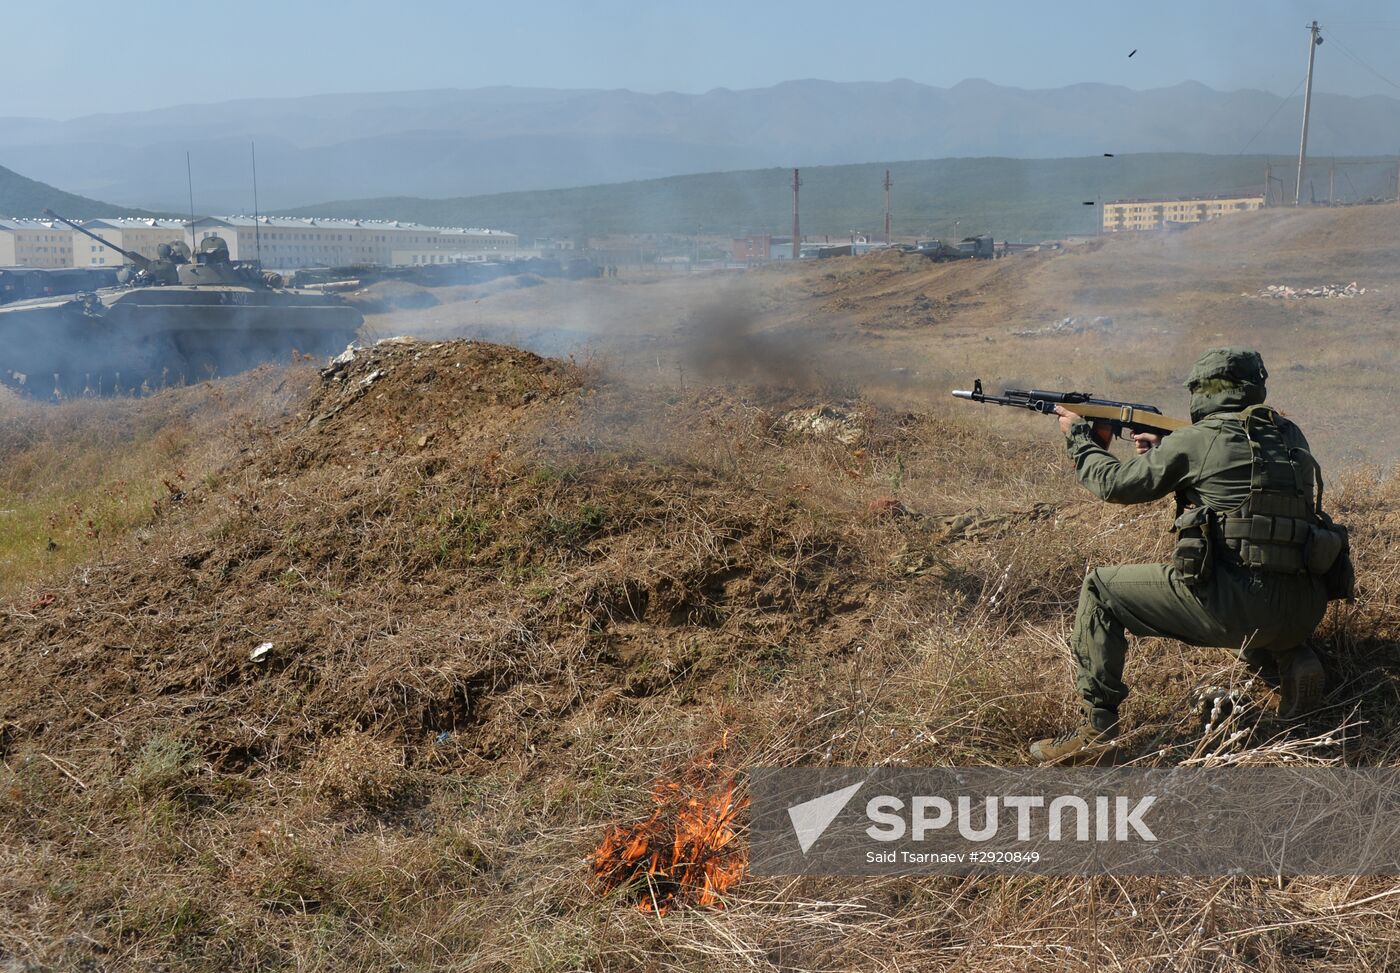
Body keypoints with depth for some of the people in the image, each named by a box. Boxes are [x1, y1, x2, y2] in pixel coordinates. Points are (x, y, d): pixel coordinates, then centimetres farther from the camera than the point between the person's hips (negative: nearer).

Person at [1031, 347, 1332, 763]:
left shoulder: (1197, 440, -4)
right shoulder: (1290, 436, 14)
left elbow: (1115, 484, 7)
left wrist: (1079, 436, 24)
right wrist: (1162, 452, 28)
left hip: (1233, 606, -7)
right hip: (1304, 613, 7)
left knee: (1100, 589, 9)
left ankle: (1096, 728, 6)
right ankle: (1292, 658, 15)